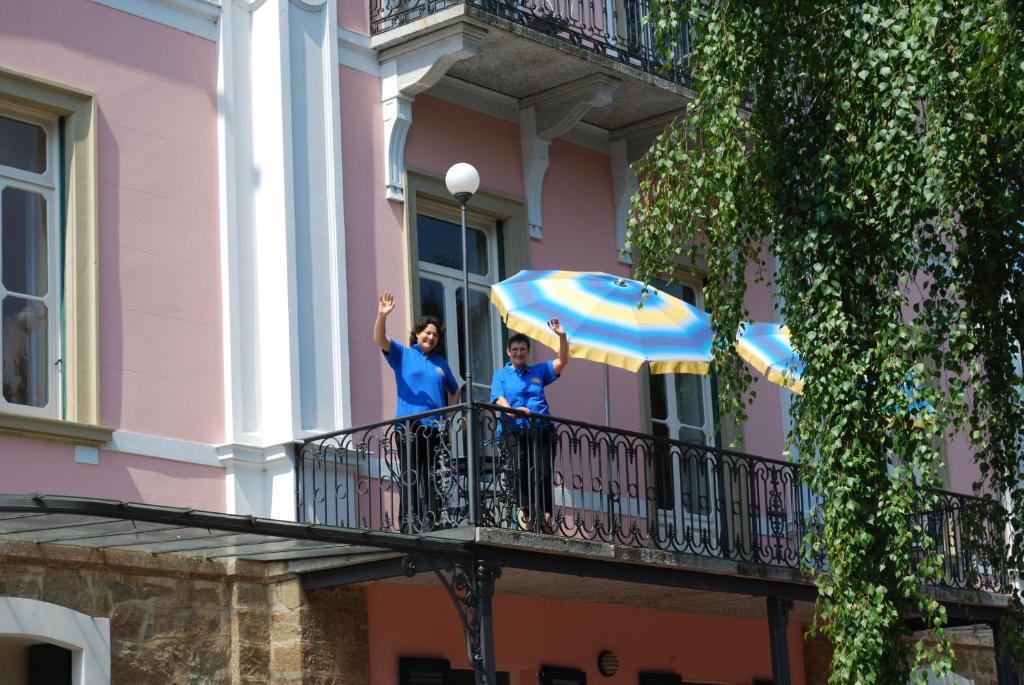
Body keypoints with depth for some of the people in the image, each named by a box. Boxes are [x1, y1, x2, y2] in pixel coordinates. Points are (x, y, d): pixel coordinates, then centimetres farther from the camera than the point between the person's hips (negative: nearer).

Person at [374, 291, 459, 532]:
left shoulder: (440, 363, 18)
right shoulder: (403, 355, 8)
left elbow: (454, 391, 29)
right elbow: (379, 340, -8)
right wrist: (382, 316, -26)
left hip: (436, 428, 4)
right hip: (409, 427, -4)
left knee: (433, 478, 3)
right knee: (410, 477, -6)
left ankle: (431, 523, 5)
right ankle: (408, 526, -7)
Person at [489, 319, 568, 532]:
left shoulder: (538, 371, 22)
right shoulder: (501, 375, 15)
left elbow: (561, 362, 16)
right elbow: (498, 399, -1)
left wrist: (562, 337, 1)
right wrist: (511, 410, -23)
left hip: (542, 430, 2)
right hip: (515, 431, -2)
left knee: (543, 473, -9)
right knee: (523, 472, -17)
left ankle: (545, 514, -8)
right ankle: (525, 512, -15)